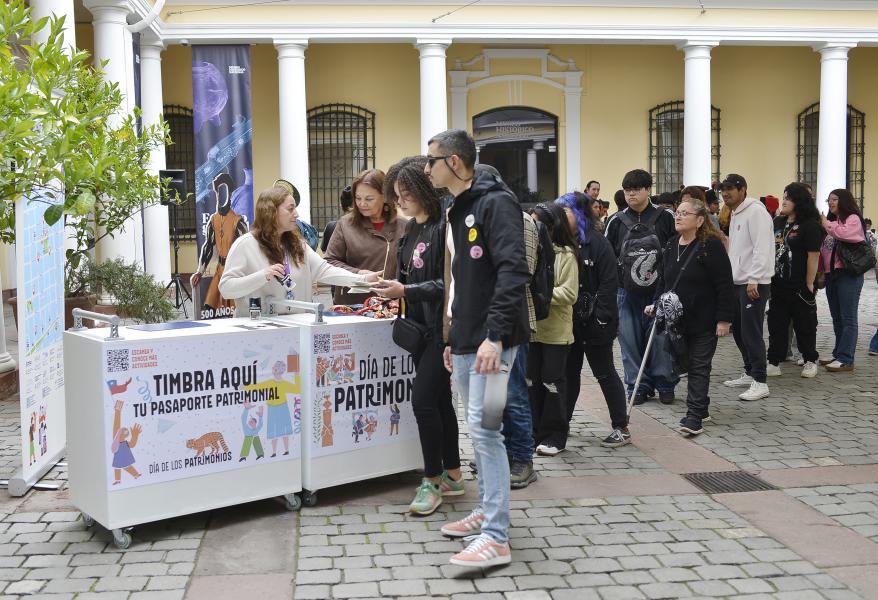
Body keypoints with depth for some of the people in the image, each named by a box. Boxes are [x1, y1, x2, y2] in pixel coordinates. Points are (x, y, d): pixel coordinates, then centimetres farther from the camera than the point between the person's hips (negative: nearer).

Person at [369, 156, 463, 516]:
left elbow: (448, 283, -19)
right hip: (421, 326, 9)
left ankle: (433, 481, 3)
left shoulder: (444, 226, -16)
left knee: (423, 400, -10)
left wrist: (405, 291, -22)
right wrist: (391, 288, 4)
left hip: (442, 327, -9)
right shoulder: (411, 229, 12)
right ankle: (452, 475, 23)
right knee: (439, 400, 13)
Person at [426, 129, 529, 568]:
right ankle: (487, 512, 28)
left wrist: (495, 336, -27)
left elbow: (513, 271, -21)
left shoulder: (495, 203, -11)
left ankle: (496, 538, -7)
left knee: (484, 427, -11)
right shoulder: (457, 212, 18)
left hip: (492, 342, -9)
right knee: (477, 427, 15)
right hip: (466, 342, 10)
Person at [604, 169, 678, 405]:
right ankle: (638, 386, 15)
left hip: (660, 291, -2)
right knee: (630, 339, 3)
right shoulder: (617, 221, 7)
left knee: (661, 337, 1)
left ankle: (665, 384, 17)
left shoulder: (665, 218, 2)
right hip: (627, 292, 2)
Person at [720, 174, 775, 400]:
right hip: (738, 283, 10)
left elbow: (762, 249, -19)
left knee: (751, 332, -9)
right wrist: (729, 278, 17)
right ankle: (750, 373, 25)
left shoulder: (755, 211, -12)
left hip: (754, 284, -10)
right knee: (739, 330, 14)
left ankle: (760, 382, -4)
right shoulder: (735, 214, 19)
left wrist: (754, 280, -22)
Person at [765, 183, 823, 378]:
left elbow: (813, 256, -12)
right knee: (776, 324, 7)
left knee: (805, 325, 7)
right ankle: (774, 363, 12)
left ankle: (810, 361, 22)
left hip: (799, 287, -6)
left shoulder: (810, 225, -9)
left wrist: (809, 285, -14)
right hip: (778, 285, 6)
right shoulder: (778, 223, 11)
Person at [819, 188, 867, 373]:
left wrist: (826, 223, -9)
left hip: (848, 275, -8)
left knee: (847, 318, -7)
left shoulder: (853, 219, -3)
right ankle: (839, 355, 17)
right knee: (837, 318, 11)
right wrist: (822, 273, 13)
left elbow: (843, 233, -24)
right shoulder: (832, 222, 20)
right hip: (831, 275, 8)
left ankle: (845, 359, -9)